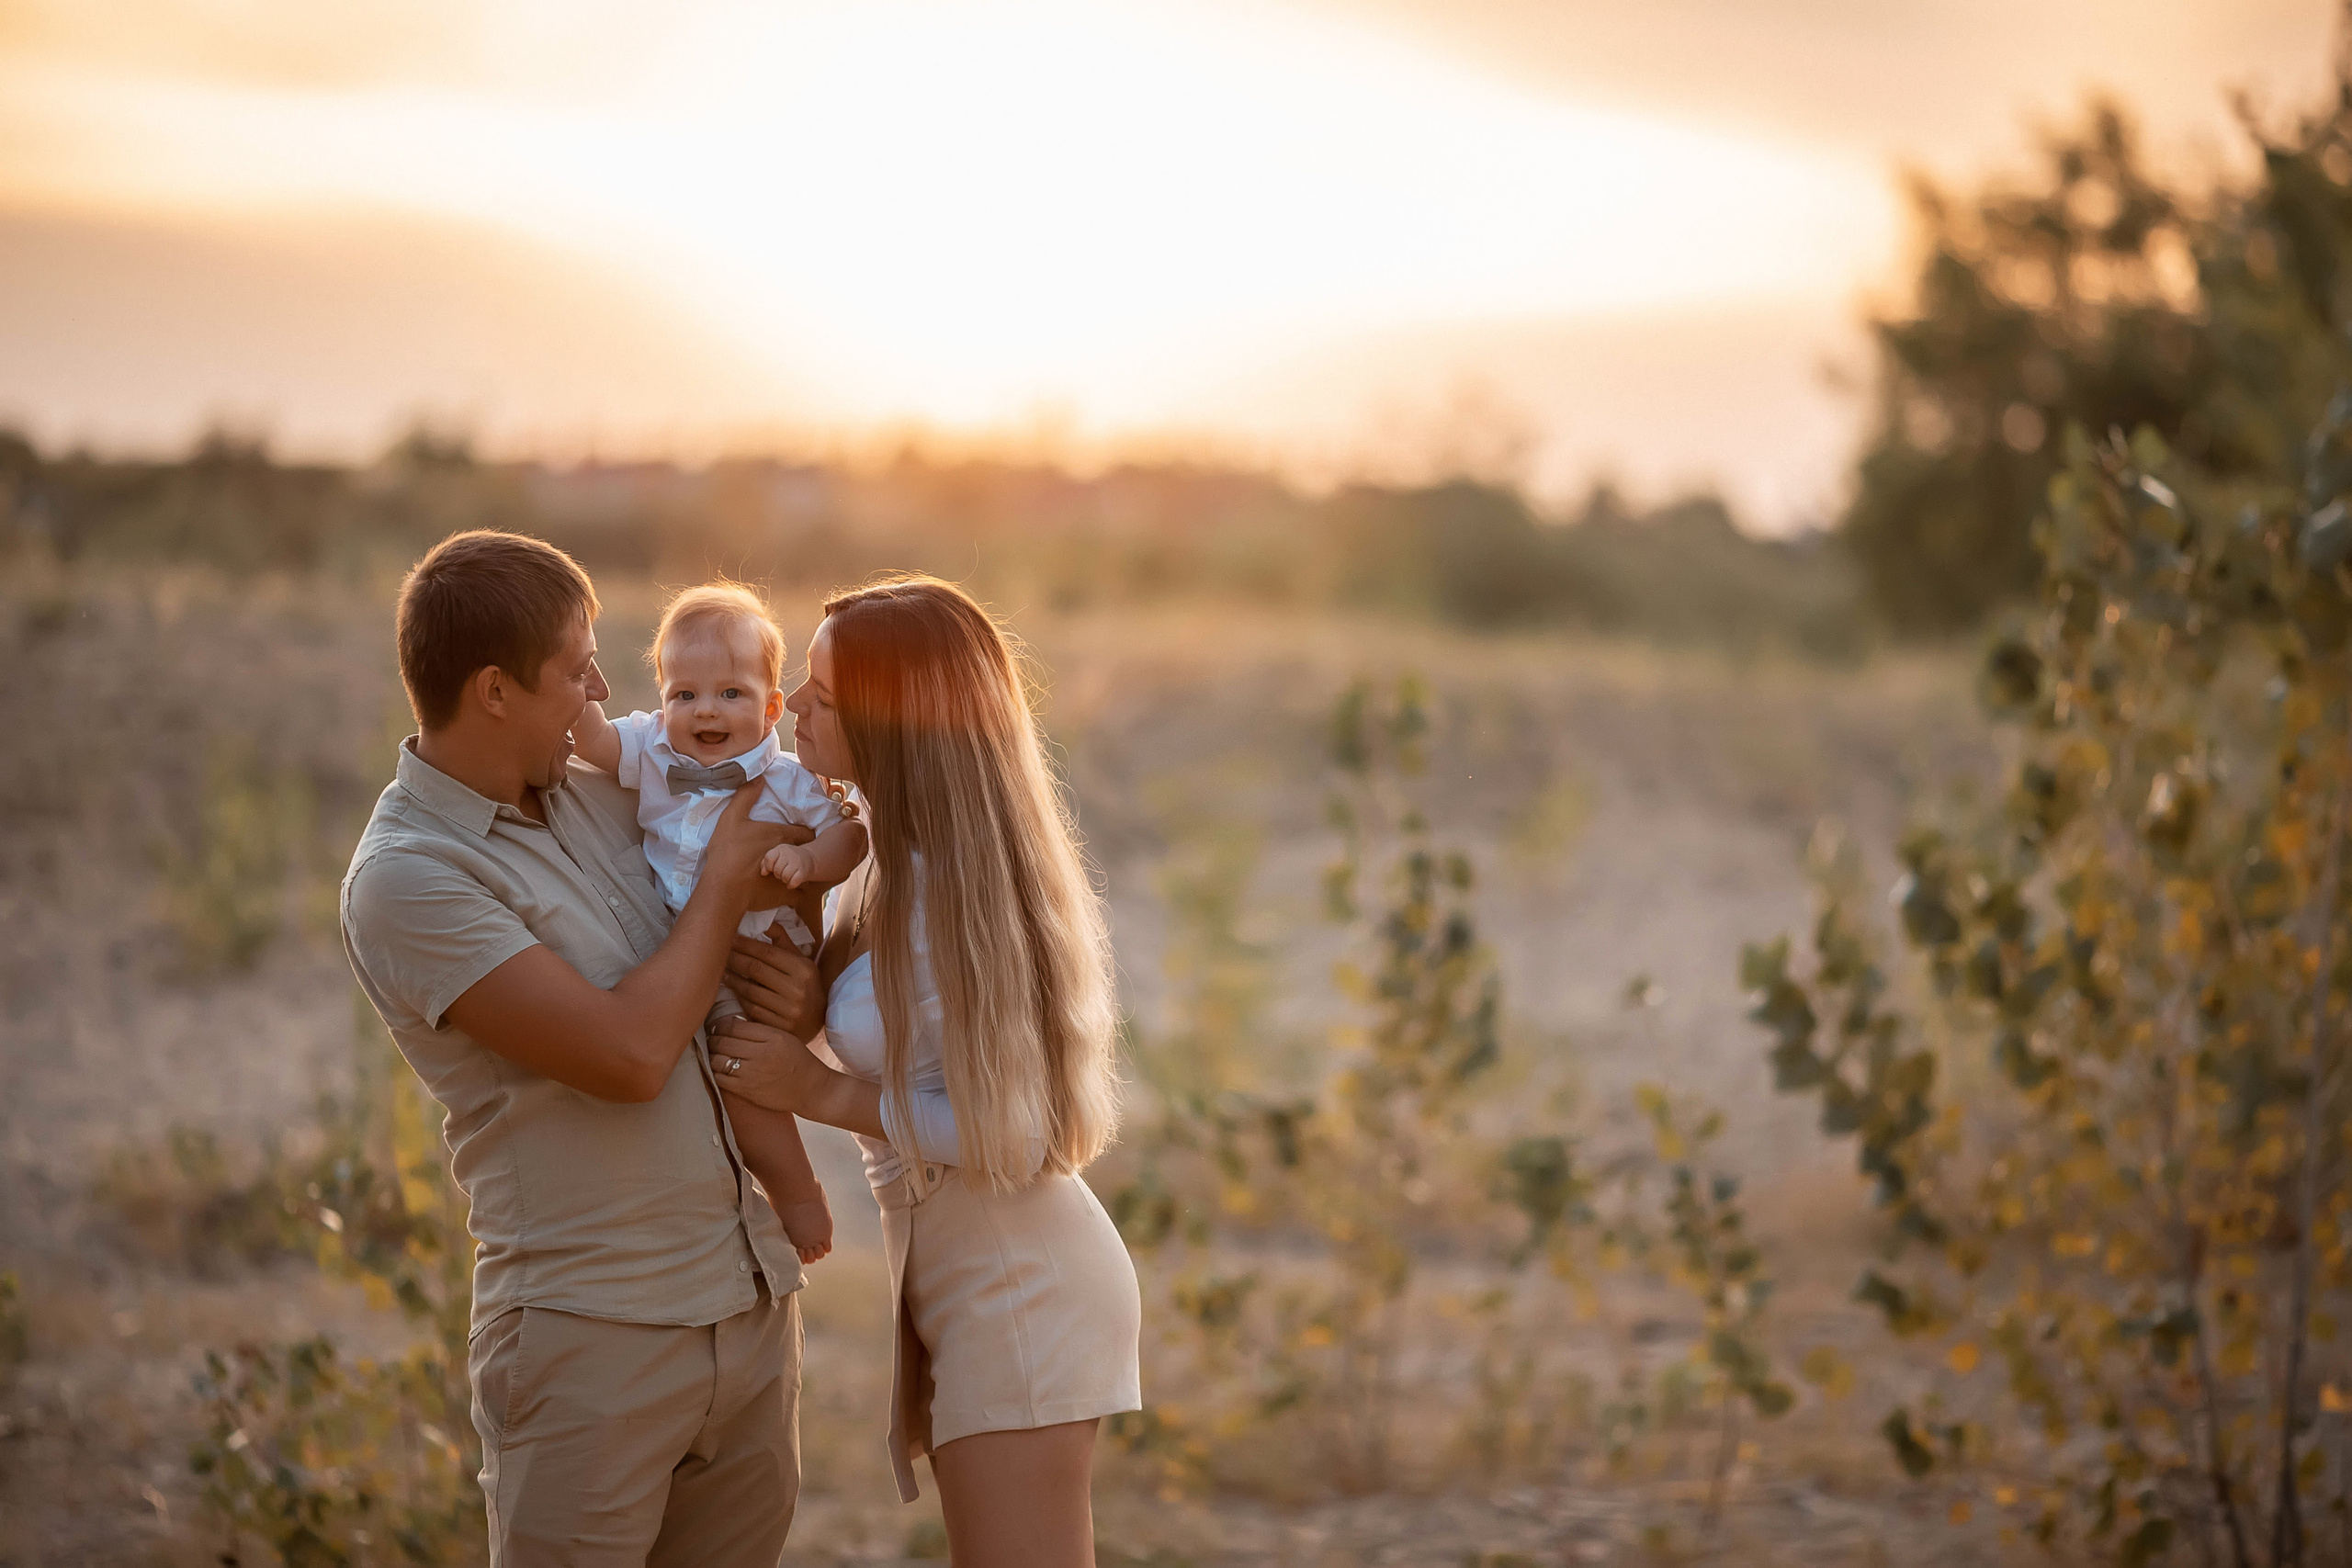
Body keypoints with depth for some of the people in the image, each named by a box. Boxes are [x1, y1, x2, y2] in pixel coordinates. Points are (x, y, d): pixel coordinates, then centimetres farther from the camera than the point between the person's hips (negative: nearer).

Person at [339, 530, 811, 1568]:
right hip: (594, 1336, -7)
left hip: (754, 1305, 7)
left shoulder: (590, 788, 9)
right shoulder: (404, 880, -14)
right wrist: (726, 882, -7)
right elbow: (629, 1054, -20)